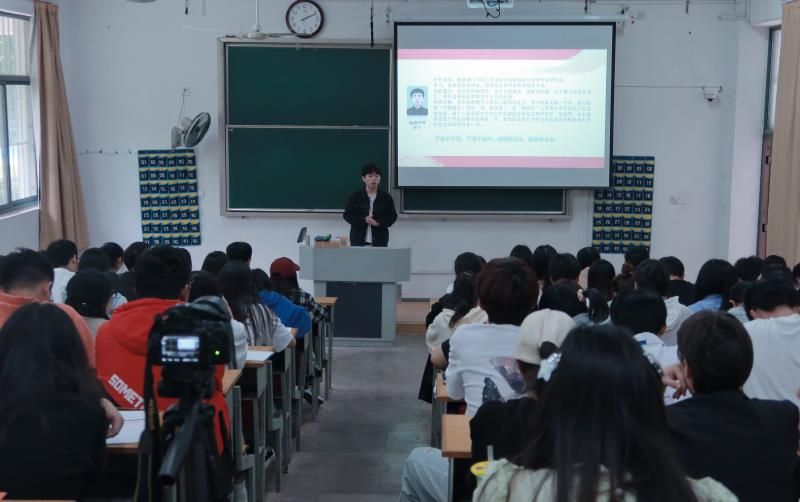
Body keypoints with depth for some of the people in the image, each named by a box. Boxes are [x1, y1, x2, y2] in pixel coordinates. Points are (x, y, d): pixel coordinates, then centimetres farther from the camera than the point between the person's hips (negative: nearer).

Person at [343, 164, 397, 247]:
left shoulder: (386, 197, 2)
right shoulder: (355, 197, 0)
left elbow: (393, 216, 5)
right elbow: (347, 215, 0)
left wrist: (380, 223, -16)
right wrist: (363, 220, -17)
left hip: (380, 240, 1)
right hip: (358, 240, 0)